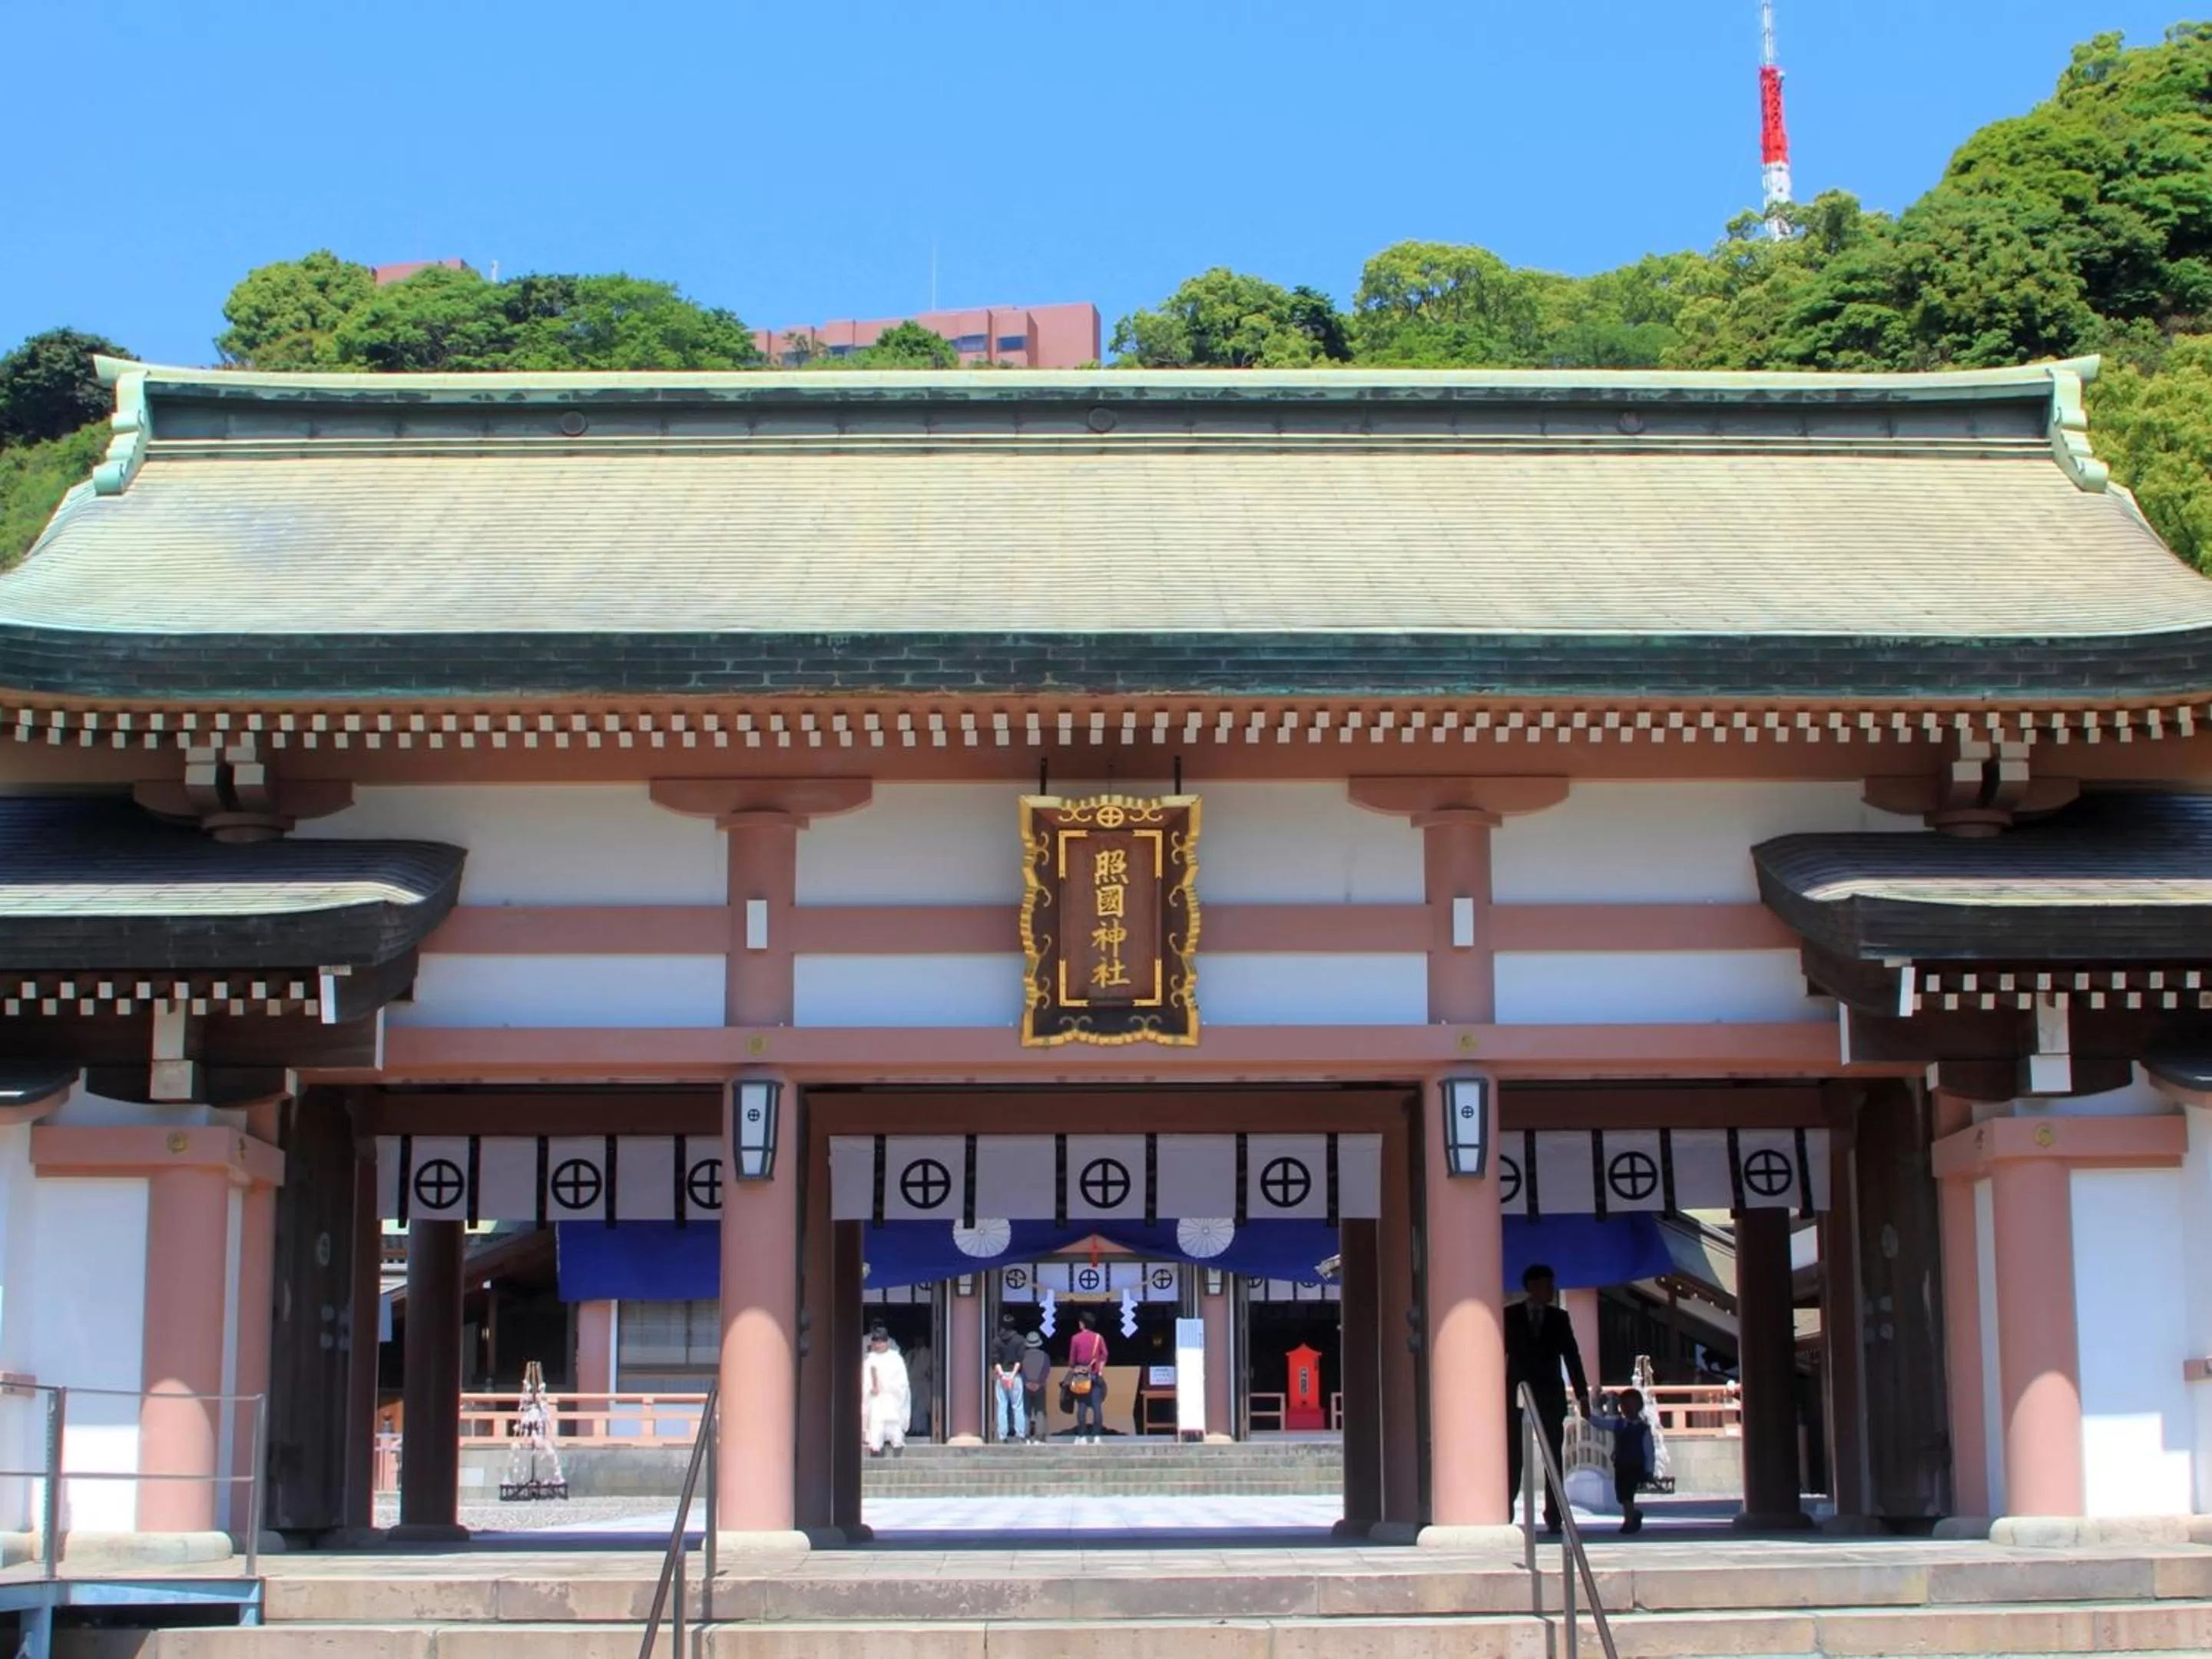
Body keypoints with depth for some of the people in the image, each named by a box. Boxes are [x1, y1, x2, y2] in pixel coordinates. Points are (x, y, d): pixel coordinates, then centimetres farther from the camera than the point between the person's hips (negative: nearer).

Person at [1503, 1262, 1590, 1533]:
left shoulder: (1559, 1318, 8)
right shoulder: (1510, 1316, 4)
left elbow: (1572, 1357, 8)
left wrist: (1582, 1395, 3)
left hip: (1550, 1396, 2)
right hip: (1516, 1396, -2)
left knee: (1553, 1458, 0)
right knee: (1512, 1457, -3)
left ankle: (1554, 1516, 1)